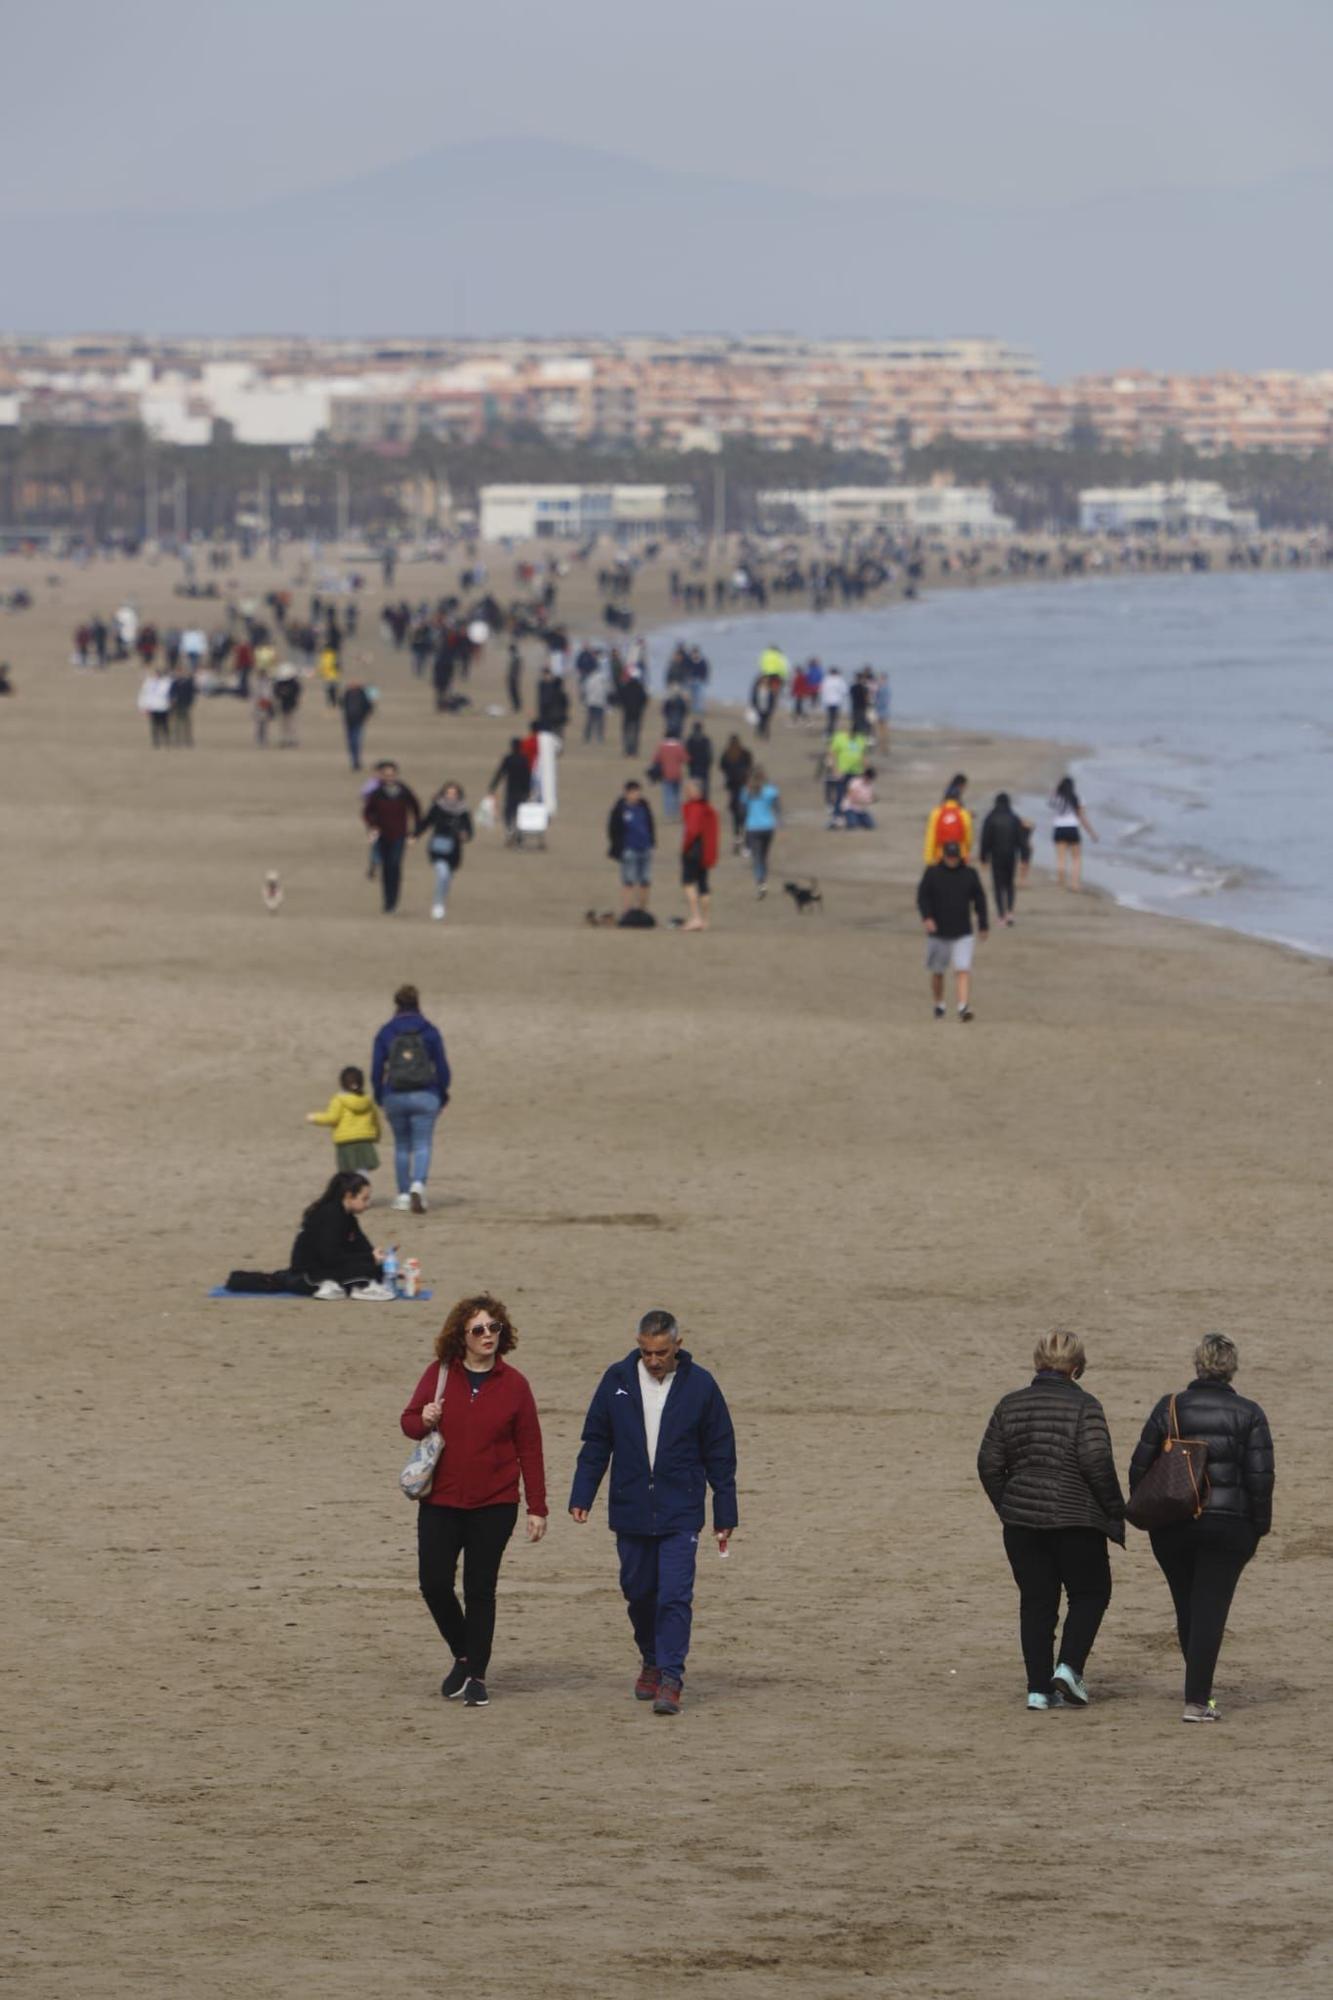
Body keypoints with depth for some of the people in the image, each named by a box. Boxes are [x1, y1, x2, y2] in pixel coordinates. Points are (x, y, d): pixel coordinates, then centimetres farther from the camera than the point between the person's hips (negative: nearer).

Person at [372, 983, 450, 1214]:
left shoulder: (386, 1033, 1)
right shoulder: (430, 1031, -1)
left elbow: (377, 1070, 1)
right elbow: (442, 1067, 0)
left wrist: (380, 1100, 13)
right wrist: (443, 1097, 12)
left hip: (395, 1097, 1)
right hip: (425, 1097, -1)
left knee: (401, 1145, 16)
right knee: (422, 1146, -2)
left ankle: (403, 1195, 19)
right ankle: (418, 1185, -26)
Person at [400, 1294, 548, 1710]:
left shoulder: (513, 1385, -2)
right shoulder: (439, 1374, 1)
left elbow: (529, 1450, 2)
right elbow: (408, 1421, 12)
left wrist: (537, 1508, 0)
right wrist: (423, 1420, -13)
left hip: (493, 1505, -2)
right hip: (440, 1502, 2)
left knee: (480, 1590, 0)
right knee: (434, 1582, -3)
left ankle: (476, 1676, 10)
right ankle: (464, 1657, 21)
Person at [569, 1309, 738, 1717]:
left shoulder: (699, 1386, -3)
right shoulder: (618, 1381, 1)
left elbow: (720, 1455, 2)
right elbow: (595, 1443, 8)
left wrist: (725, 1515, 2)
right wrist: (581, 1496, 1)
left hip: (680, 1515, -3)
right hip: (630, 1511, 3)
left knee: (675, 1595, -10)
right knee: (639, 1591, 12)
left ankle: (670, 1679, -10)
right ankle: (651, 1661, 33)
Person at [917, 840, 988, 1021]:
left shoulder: (970, 874, 3)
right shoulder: (932, 874, -1)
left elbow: (979, 901, 11)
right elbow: (922, 897, -4)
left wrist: (983, 925, 13)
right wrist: (927, 917, -21)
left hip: (962, 934, 0)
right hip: (938, 933, 0)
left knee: (963, 970, -15)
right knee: (937, 972, 11)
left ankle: (963, 1007, -23)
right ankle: (939, 1005, 32)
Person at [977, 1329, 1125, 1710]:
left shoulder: (1010, 1405, 6)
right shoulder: (1084, 1406, -9)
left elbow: (989, 1464, 6)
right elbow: (1097, 1464, -15)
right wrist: (1115, 1513, -4)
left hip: (1022, 1520, 4)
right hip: (1075, 1520, -4)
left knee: (1036, 1602, 10)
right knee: (1090, 1594, 12)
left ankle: (1039, 1688, 5)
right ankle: (1069, 1666, -5)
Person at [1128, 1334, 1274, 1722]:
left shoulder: (1169, 1409, 0)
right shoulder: (1248, 1414, -4)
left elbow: (1140, 1467, 2)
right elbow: (1261, 1476, -7)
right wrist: (1259, 1526, 3)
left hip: (1171, 1528, 2)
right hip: (1228, 1526, -2)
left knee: (1187, 1608, 16)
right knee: (1210, 1610, -2)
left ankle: (1200, 1689, 27)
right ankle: (1196, 1701, -10)